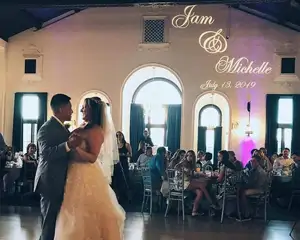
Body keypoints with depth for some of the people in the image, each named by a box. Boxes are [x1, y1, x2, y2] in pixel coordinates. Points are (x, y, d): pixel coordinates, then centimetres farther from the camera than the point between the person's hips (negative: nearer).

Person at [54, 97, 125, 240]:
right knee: (78, 211, 16)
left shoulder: (96, 130, -13)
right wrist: (71, 139, 3)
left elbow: (92, 157, -20)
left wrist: (75, 147, -27)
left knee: (86, 213, 1)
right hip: (77, 174, 9)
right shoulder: (83, 129, 12)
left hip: (87, 175, -9)